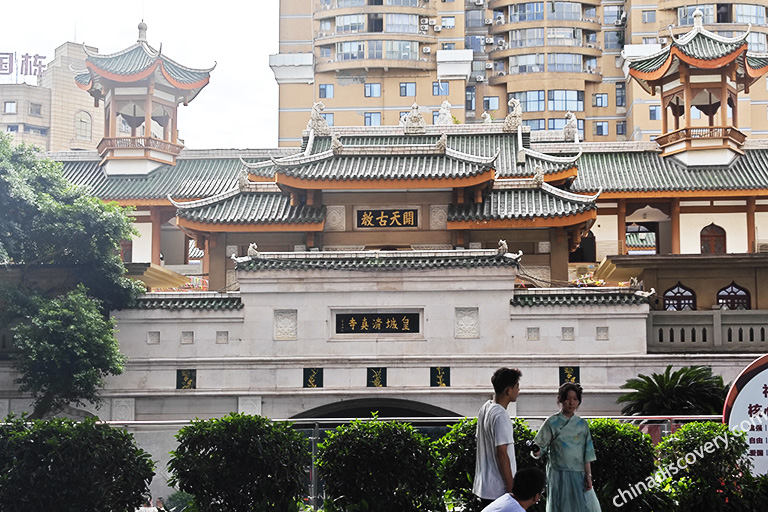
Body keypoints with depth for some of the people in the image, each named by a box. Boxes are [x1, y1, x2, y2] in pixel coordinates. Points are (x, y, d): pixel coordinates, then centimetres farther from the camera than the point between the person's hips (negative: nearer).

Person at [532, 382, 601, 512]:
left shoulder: (582, 425, 8)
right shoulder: (552, 423, -1)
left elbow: (587, 453, 8)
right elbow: (540, 446, -4)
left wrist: (588, 475, 0)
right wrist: (536, 451, -26)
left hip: (579, 476, 3)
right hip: (559, 475, -3)